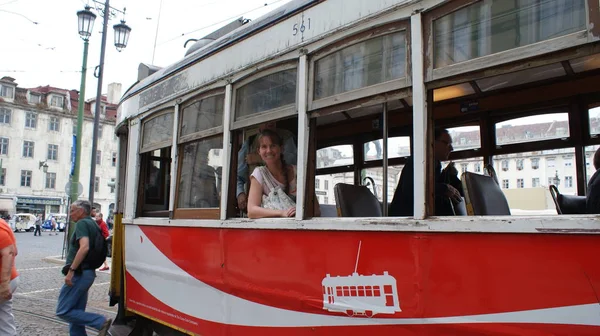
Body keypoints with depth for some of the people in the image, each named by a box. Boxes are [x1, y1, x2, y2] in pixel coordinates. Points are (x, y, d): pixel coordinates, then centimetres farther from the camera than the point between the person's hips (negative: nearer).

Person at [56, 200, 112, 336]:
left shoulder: (82, 223, -12)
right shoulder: (93, 224, 16)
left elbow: (84, 247, -27)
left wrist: (71, 270, -26)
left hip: (79, 274, -10)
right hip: (88, 273, 10)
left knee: (63, 311, -6)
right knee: (77, 312, 14)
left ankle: (101, 322, -13)